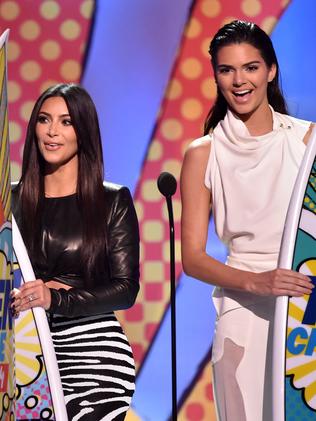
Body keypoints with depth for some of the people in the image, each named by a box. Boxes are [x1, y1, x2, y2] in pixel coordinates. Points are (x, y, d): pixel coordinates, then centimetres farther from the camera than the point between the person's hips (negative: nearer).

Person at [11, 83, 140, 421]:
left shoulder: (114, 201, 4)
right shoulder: (13, 199, 10)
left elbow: (126, 289, -3)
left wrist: (55, 299, -17)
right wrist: (33, 291, -11)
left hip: (93, 352, -2)